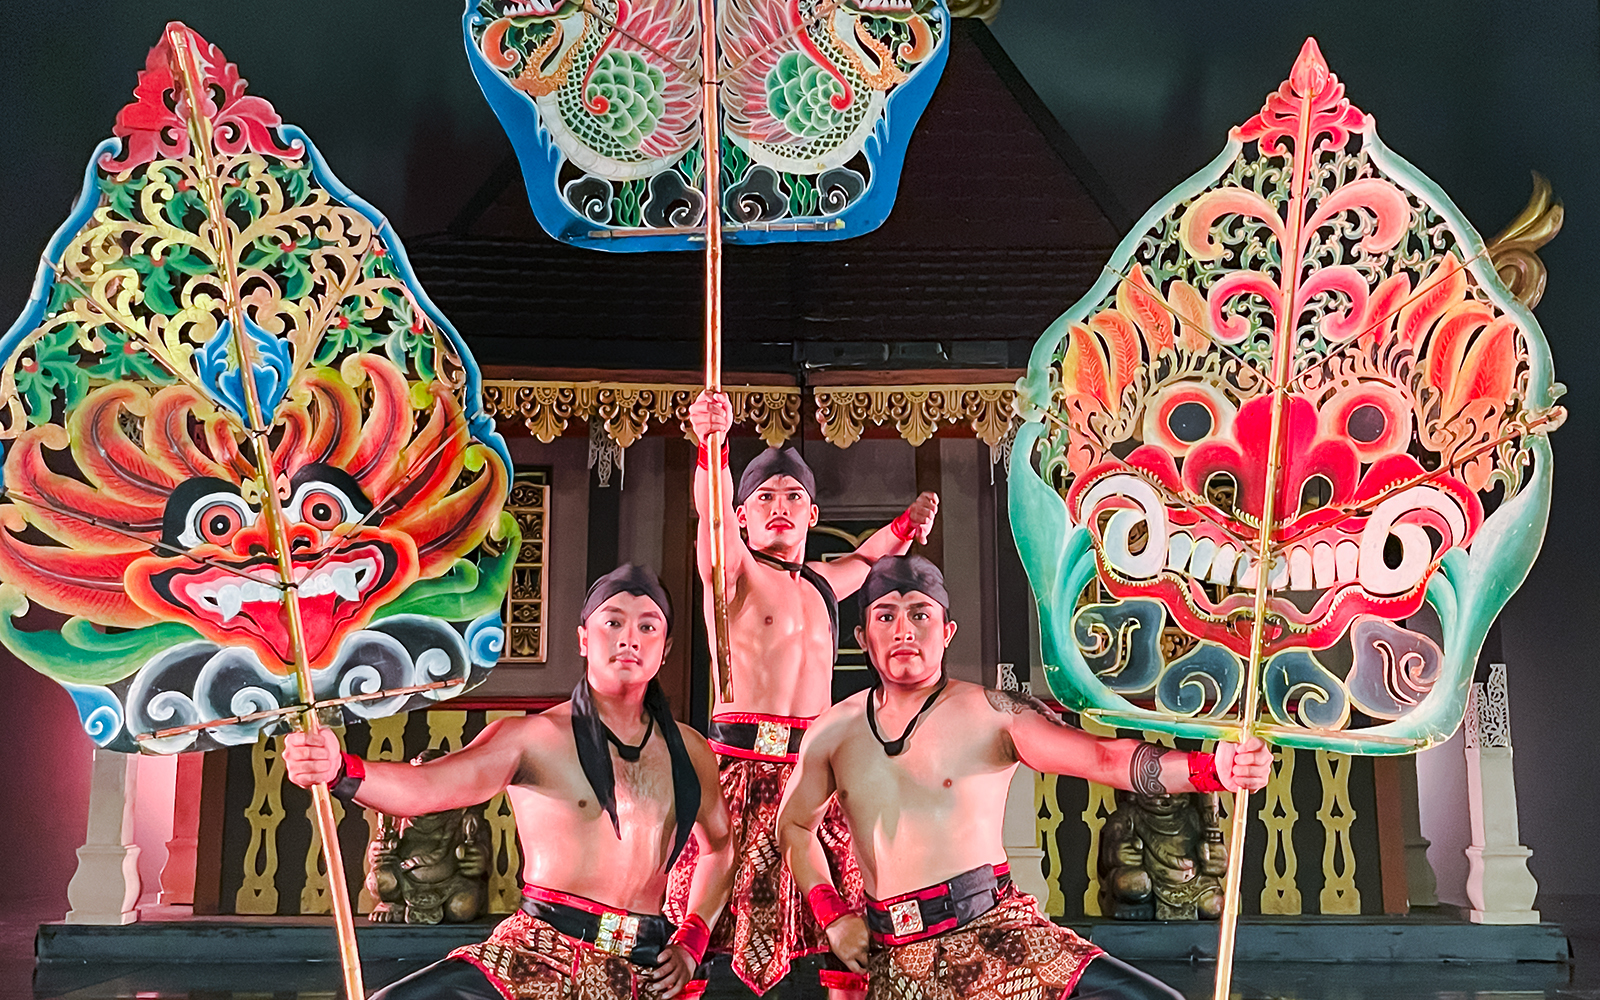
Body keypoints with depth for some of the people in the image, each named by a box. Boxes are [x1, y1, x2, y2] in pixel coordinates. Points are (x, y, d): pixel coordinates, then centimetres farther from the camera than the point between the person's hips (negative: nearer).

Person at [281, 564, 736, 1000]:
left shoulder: (688, 750, 9)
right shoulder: (533, 737, -3)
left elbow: (721, 843, 26)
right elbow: (427, 785, -18)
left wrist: (690, 943, 14)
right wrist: (341, 771, -37)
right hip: (540, 951, -3)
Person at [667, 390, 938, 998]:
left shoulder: (823, 584, 17)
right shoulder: (734, 570, 0)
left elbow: (872, 557, 36)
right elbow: (712, 512, -21)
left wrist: (907, 526, 14)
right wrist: (712, 445, -40)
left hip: (817, 764, 5)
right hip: (741, 759, -5)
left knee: (846, 921, 4)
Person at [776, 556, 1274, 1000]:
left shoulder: (991, 714, -4)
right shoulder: (833, 732, 7)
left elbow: (1103, 757, -16)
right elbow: (794, 824, 24)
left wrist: (1211, 767, -32)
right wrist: (833, 915, 11)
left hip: (994, 930, -3)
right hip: (897, 960, 4)